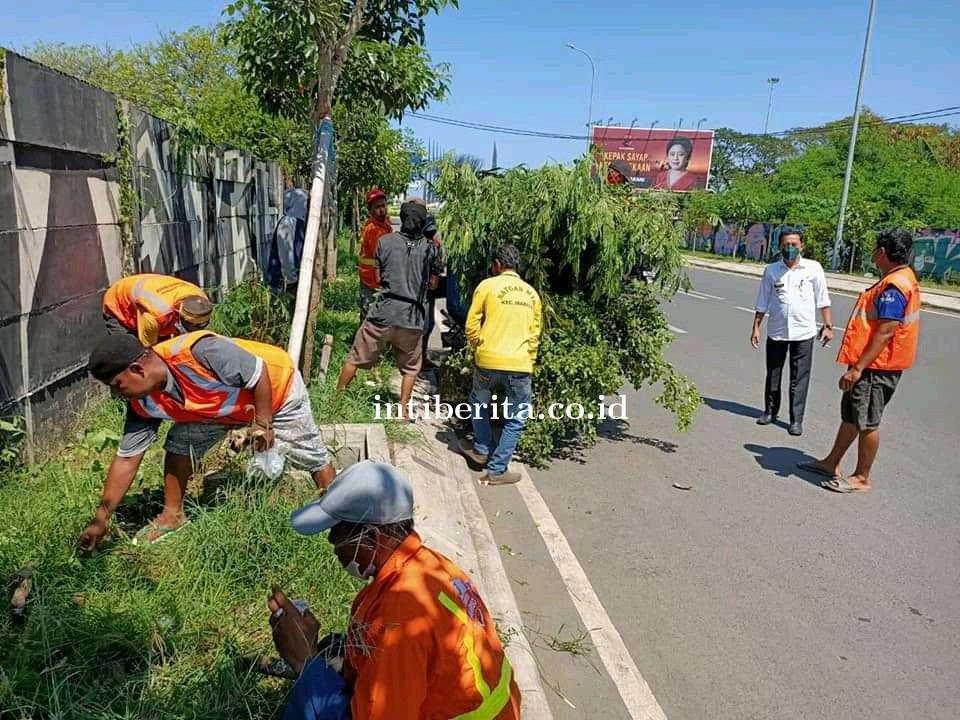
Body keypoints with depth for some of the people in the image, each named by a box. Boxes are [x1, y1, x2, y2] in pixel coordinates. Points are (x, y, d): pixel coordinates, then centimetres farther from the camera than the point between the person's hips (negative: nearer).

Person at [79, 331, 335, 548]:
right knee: (180, 443, -6)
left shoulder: (197, 351, -40)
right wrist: (101, 518, -11)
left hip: (277, 387, -5)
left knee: (311, 456, 3)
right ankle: (172, 515, 11)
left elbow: (260, 374, -31)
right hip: (225, 406, 6)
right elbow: (126, 459, -11)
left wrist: (263, 424, -27)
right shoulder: (144, 404, -17)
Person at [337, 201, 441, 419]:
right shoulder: (431, 248, 2)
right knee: (410, 367, 18)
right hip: (413, 317, 1)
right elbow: (433, 284, 9)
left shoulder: (385, 241, 0)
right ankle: (403, 410, 19)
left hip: (384, 312, 0)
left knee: (356, 357, 14)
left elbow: (378, 278, 7)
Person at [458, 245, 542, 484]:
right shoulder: (531, 293, 12)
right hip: (520, 365, 1)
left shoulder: (487, 286, 2)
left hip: (489, 361, -1)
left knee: (479, 403, 27)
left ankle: (481, 449, 35)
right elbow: (534, 334, 13)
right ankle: (497, 470, 11)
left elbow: (472, 325, 0)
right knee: (516, 420, 12)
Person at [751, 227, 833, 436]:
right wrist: (756, 328, 5)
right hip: (776, 332, 2)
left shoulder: (813, 268, -2)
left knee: (799, 379, 2)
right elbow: (762, 303, 7)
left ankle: (796, 419, 10)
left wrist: (828, 326, 1)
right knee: (773, 375, 13)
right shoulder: (771, 270, 2)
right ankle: (770, 411, 30)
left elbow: (822, 300, 3)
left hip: (803, 332, -2)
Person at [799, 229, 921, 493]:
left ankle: (861, 478, 14)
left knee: (866, 422, 1)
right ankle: (831, 463, 31)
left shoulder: (894, 286, -21)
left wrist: (857, 368, -25)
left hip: (876, 367, -10)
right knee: (850, 416, 18)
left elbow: (885, 333, -25)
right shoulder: (900, 279, 13)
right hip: (871, 365, 10)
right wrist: (857, 365, 21)